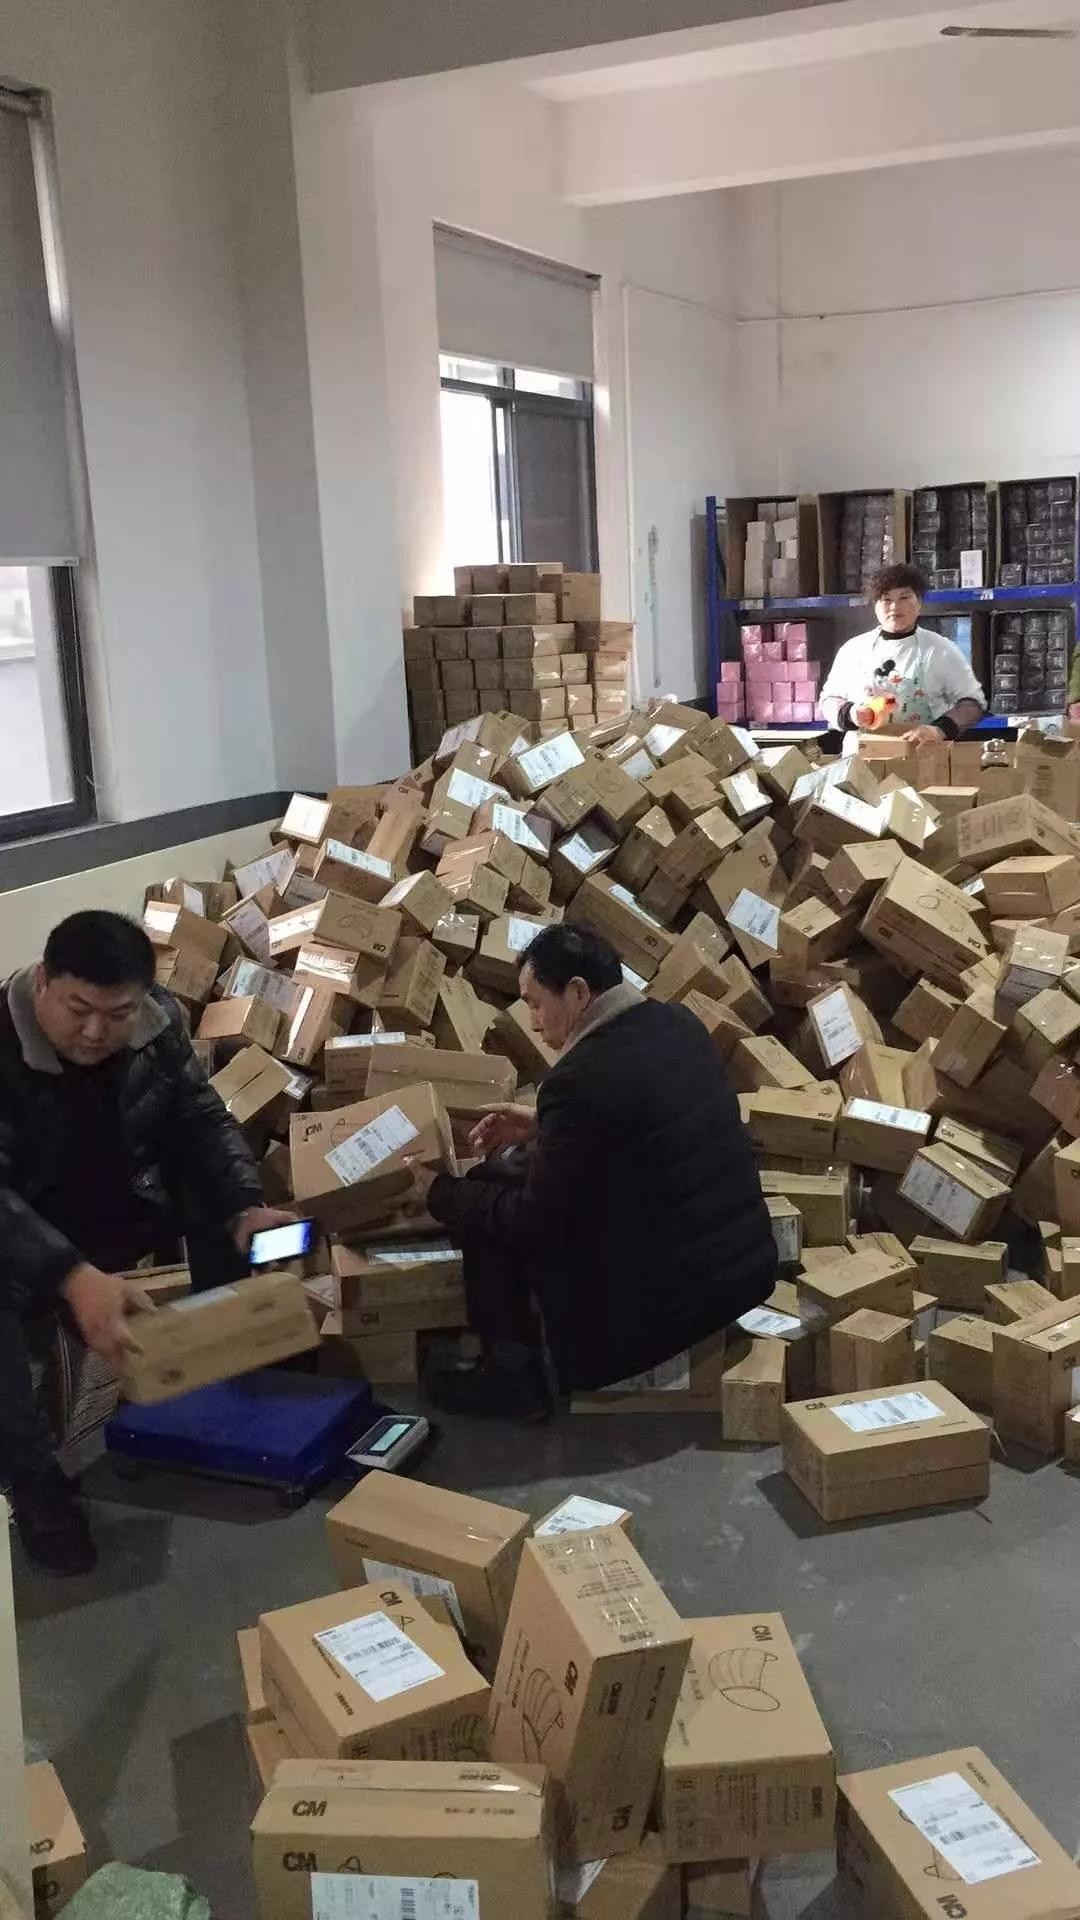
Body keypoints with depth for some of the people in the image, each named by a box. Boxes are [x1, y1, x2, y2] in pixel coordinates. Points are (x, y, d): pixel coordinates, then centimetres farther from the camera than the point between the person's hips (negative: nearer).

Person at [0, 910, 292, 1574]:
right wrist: (75, 1279, -51)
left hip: (128, 1212, 6)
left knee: (233, 1191, -11)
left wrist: (246, 1208, -22)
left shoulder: (160, 1020, -11)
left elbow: (201, 1120, -3)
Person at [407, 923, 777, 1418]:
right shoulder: (678, 1023, 1)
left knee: (487, 1200, 5)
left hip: (661, 1302, -8)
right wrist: (541, 1127, 16)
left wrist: (442, 1195, 2)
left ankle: (513, 1373, 15)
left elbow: (535, 1223, -13)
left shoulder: (578, 1078, -23)